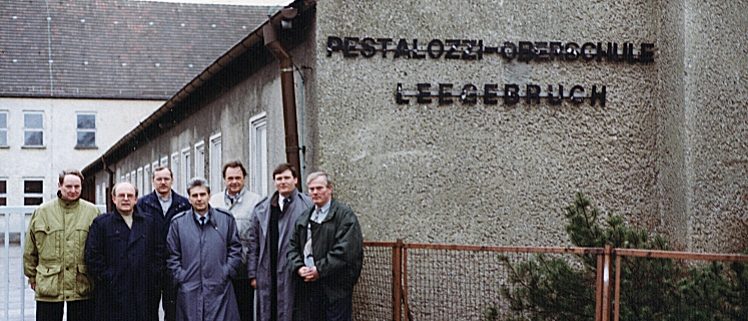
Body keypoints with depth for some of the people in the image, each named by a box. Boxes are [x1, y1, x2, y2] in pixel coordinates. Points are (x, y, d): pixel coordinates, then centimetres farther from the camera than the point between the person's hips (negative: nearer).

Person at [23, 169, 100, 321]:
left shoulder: (92, 212, 3)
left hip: (82, 287, 0)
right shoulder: (41, 212, 4)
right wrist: (32, 276, 12)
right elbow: (30, 250, 11)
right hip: (48, 286, 0)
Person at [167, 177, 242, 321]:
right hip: (189, 292, 0)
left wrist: (226, 273, 0)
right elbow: (172, 255, 9)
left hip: (220, 290, 0)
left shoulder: (226, 219, 7)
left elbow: (235, 249, 9)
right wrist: (180, 277, 0)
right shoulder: (178, 222, 6)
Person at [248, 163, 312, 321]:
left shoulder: (307, 206, -5)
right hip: (266, 275, 4)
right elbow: (253, 242, 12)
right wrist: (253, 274, 7)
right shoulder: (262, 209, 11)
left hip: (293, 274, -4)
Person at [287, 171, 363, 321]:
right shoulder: (304, 217, 18)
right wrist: (299, 268, -4)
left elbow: (344, 249, -14)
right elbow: (293, 246, 15)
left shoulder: (344, 214, -4)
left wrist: (319, 269, -15)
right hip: (307, 283, 6)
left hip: (334, 287, -6)